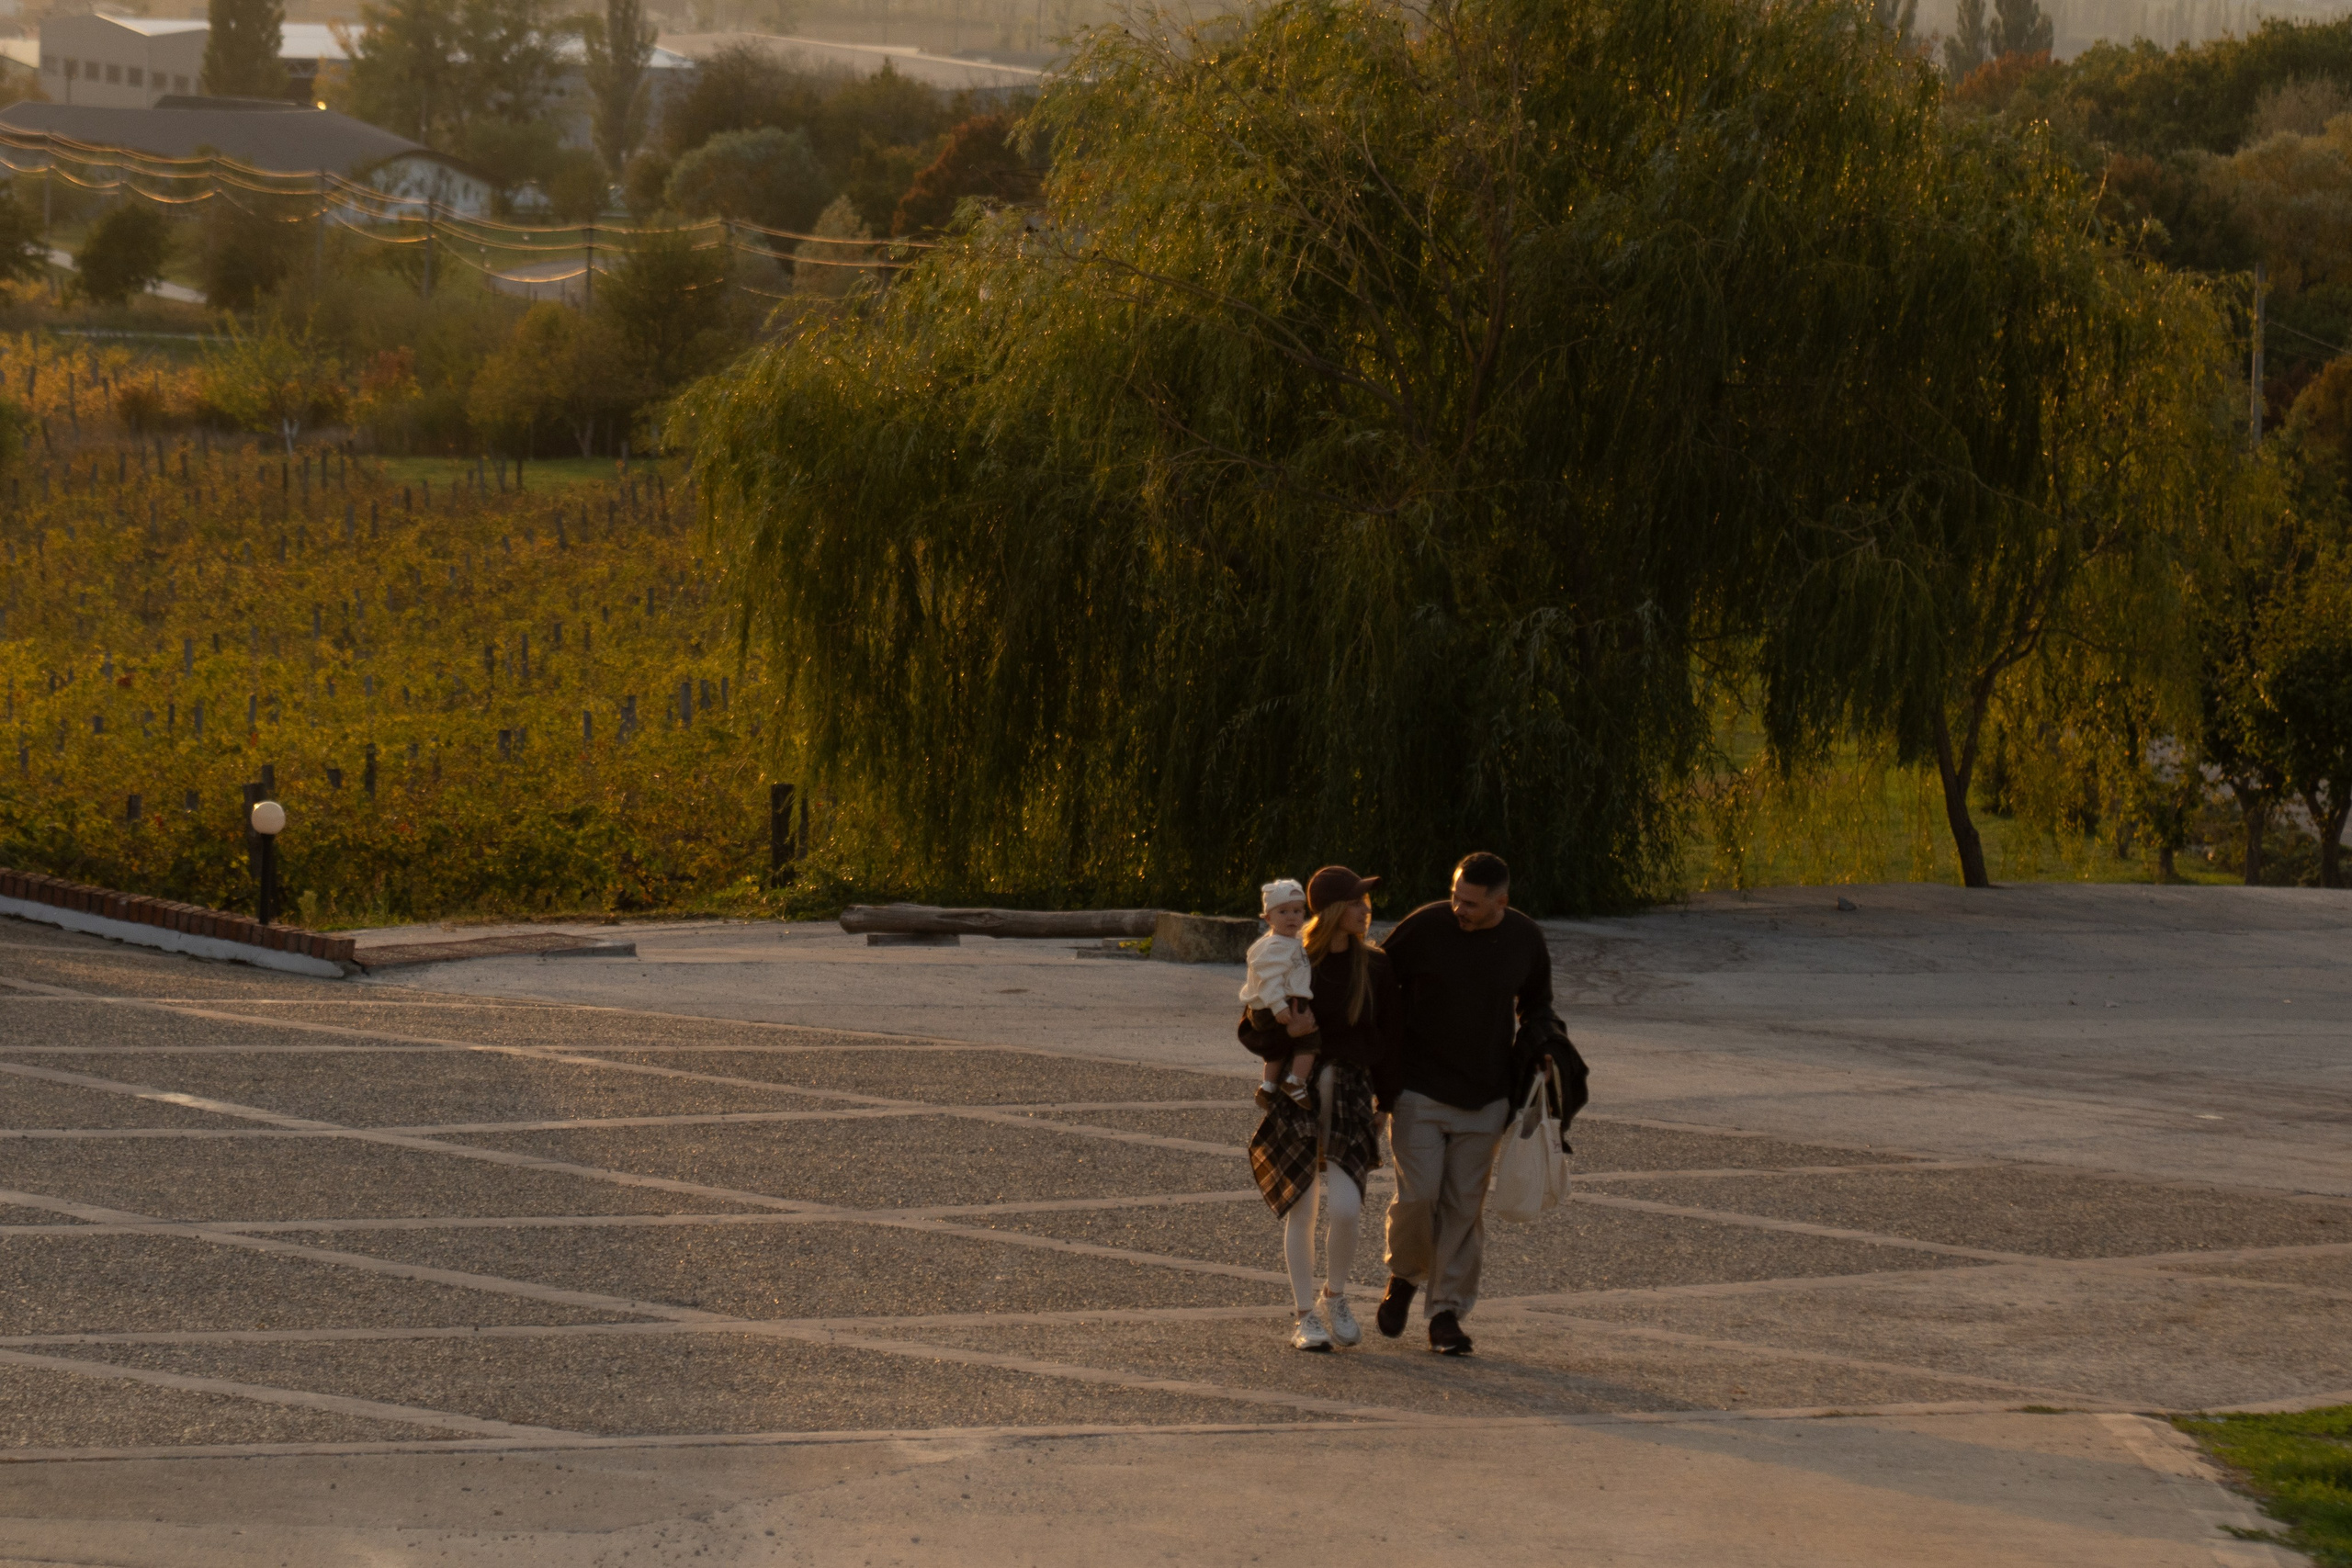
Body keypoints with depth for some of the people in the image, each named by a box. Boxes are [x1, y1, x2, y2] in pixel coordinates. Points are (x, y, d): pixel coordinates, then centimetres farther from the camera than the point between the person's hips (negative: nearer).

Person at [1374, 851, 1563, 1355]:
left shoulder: (1526, 941, -2)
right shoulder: (1424, 928, -11)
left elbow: (1536, 1006, 17)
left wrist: (1540, 1050, -1)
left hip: (1484, 1099, 2)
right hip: (1419, 1091, -2)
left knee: (1464, 1206, 3)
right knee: (1417, 1196, -10)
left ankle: (1447, 1312, 11)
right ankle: (1404, 1276, 19)